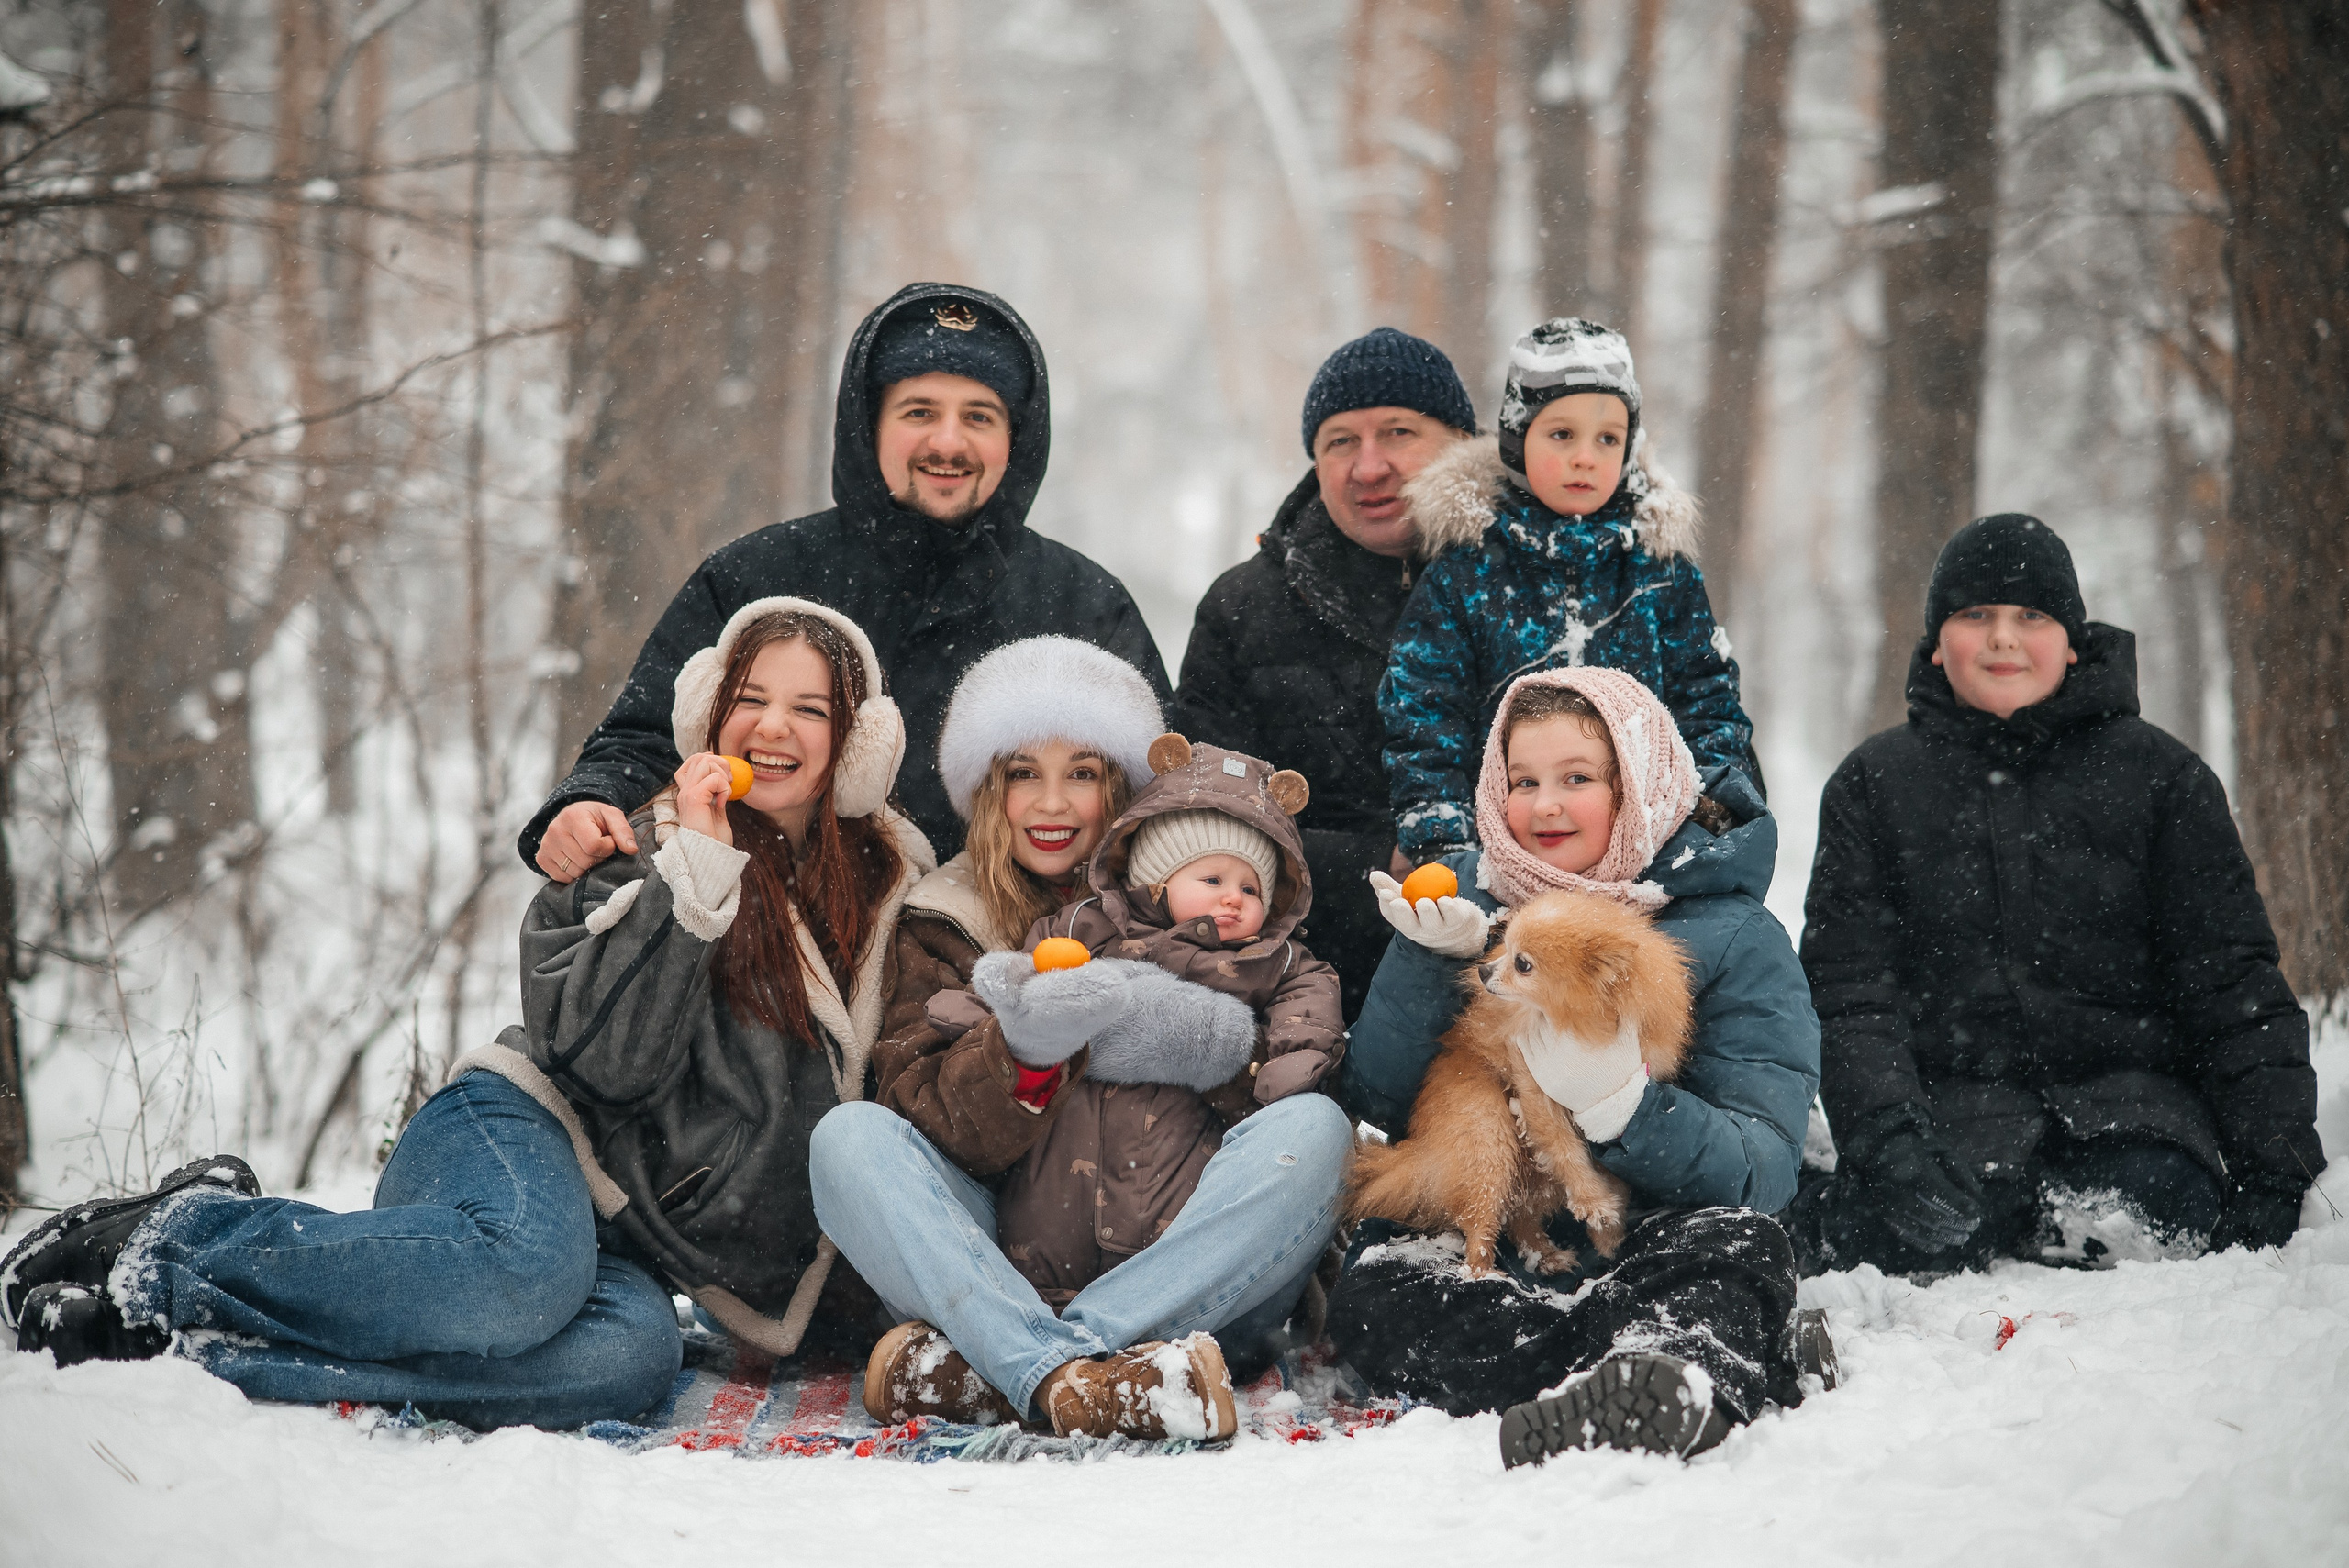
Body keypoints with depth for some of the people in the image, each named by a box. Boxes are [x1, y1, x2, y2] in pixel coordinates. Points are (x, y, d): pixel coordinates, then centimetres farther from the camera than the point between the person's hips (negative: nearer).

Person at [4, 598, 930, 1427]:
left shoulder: (886, 889, 11)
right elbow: (608, 1058, -16)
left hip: (616, 1230, 4)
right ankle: (184, 1236, -20)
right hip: (509, 1136, -4)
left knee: (632, 1355, -36)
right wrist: (695, 871, -20)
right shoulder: (635, 852, -1)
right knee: (530, 1270, -42)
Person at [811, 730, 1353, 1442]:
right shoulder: (1057, 948, 22)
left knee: (1312, 1127, -25)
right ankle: (1054, 1372, -42)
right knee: (850, 1136, -17)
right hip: (1015, 1277, 0)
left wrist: (1217, 1050, -9)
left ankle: (987, 1370, -34)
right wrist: (1022, 1054, -14)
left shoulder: (1286, 980, 27)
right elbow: (931, 1124, 5)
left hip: (1198, 1293, 0)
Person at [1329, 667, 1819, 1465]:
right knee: (1371, 1295, -30)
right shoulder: (1463, 903, 9)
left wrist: (1623, 1105, -29)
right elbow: (1373, 1107, 1)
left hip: (1642, 1240, -2)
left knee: (1736, 1241, -33)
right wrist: (1429, 959, -15)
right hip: (1464, 1240, 2)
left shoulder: (1736, 941, -1)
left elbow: (1763, 1168, -11)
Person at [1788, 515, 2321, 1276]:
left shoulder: (2159, 775, 8)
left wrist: (2274, 1167, -5)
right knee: (1926, 1230, -32)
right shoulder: (1873, 784, 10)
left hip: (2129, 1080, 1)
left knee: (2152, 1211, -32)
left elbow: (2234, 981, 6)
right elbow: (1850, 987, 2)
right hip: (1957, 1091, -1)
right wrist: (1886, 1133, -17)